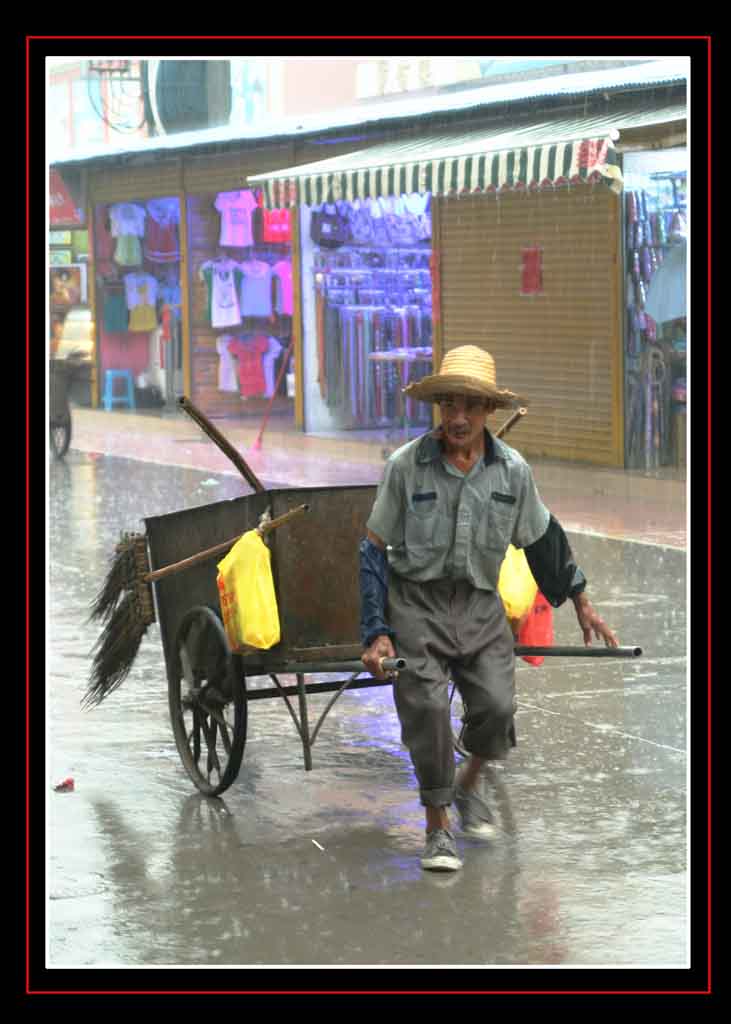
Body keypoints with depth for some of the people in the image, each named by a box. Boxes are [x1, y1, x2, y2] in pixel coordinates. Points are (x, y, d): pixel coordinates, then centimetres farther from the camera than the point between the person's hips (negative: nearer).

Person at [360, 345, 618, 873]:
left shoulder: (513, 469, -1)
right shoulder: (407, 464, -9)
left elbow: (543, 538, 16)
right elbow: (376, 548, -3)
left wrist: (582, 603, 21)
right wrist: (377, 632, -8)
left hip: (480, 605, 2)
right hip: (416, 602, -2)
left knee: (497, 706, -10)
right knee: (427, 709, -13)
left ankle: (469, 786, 22)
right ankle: (438, 826, 4)